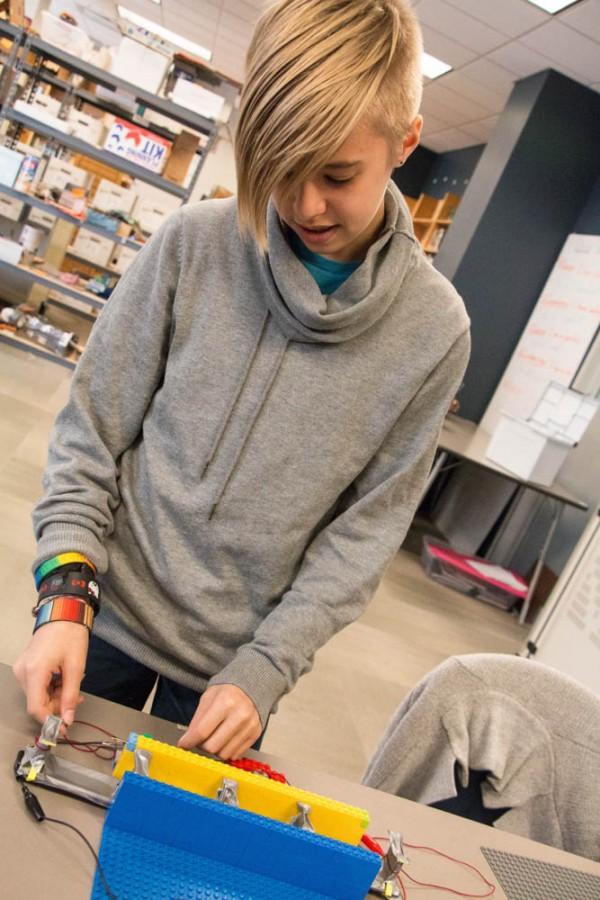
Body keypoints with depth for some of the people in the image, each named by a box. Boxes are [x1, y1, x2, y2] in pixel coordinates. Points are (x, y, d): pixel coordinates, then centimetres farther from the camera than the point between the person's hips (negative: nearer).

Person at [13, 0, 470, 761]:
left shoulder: (434, 328, -11)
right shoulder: (194, 244, -13)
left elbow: (367, 527, -7)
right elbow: (90, 433, -6)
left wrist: (265, 668, -12)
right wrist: (66, 590, -15)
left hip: (238, 662, 0)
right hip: (107, 619, 1)